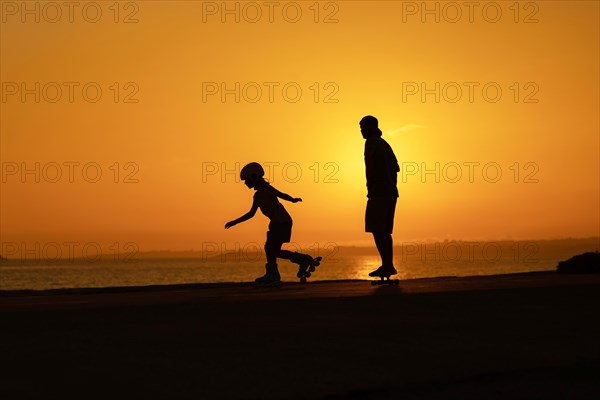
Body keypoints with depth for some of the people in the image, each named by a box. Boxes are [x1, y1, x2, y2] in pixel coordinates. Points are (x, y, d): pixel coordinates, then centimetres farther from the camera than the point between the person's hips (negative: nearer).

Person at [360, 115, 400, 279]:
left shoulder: (371, 143, -7)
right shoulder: (384, 144, 21)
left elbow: (370, 168, -18)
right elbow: (396, 168, 24)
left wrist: (370, 189, -13)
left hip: (379, 192, -9)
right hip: (391, 192, 9)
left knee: (376, 229, -10)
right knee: (384, 231, 11)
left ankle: (386, 265, -16)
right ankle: (389, 265, 9)